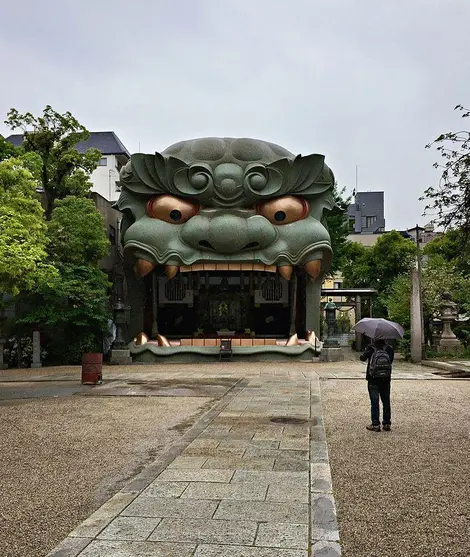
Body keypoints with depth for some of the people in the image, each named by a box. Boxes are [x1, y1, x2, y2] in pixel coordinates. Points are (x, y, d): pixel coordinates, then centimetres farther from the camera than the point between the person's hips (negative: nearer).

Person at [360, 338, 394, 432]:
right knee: (386, 401, 12)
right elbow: (391, 360, 2)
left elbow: (363, 358, -1)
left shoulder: (370, 348, -11)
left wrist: (362, 356, 19)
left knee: (374, 402, 2)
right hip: (386, 380, 3)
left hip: (373, 380, -2)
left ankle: (375, 424, 2)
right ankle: (387, 424, 17)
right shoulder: (389, 349, -4)